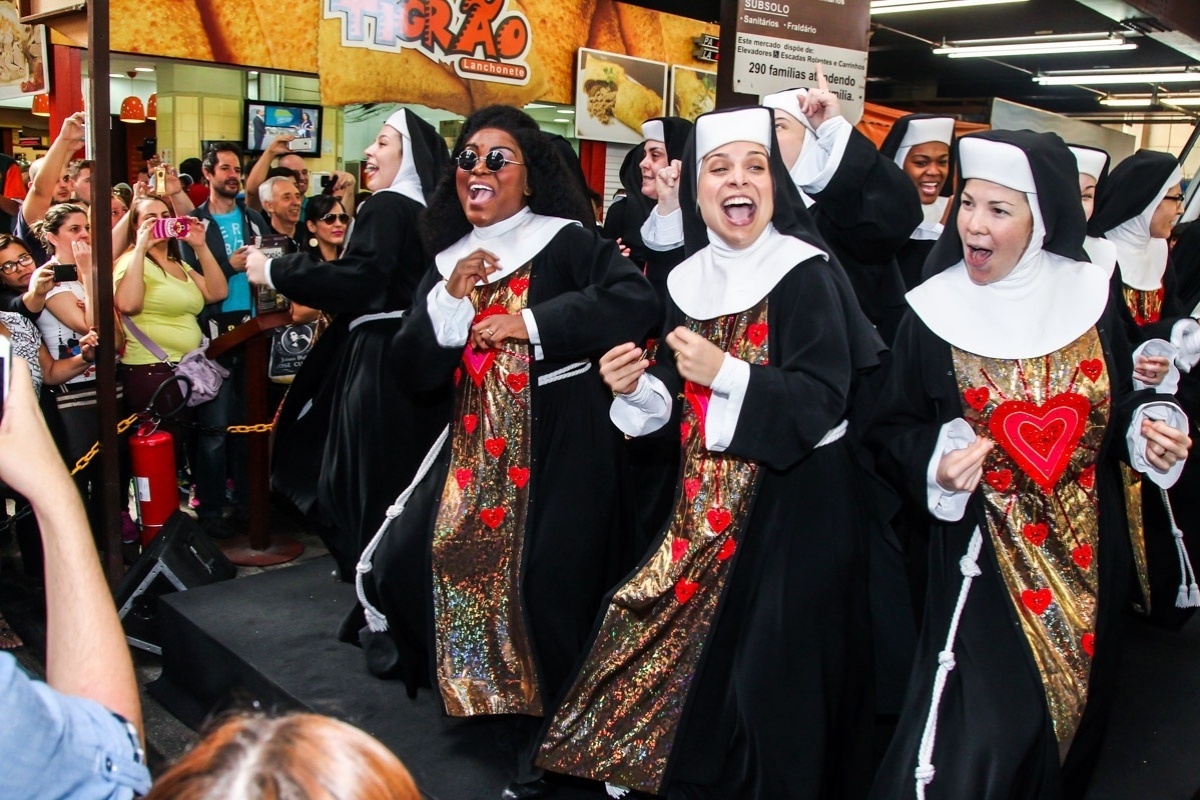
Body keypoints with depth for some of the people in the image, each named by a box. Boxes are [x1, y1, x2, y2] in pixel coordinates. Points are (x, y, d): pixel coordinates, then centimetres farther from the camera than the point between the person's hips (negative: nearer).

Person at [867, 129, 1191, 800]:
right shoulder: (933, 312, -7)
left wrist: (1152, 428, -11)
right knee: (982, 732, -5)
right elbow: (894, 427, -3)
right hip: (984, 560, -3)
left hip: (1087, 557, 3)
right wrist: (935, 462, -22)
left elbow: (1120, 405, 9)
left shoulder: (1090, 297, -1)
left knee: (1074, 710, 16)